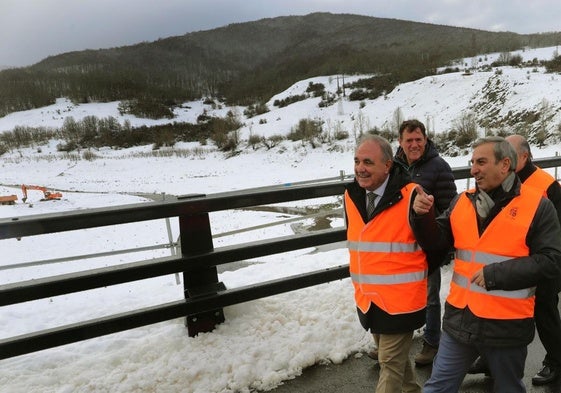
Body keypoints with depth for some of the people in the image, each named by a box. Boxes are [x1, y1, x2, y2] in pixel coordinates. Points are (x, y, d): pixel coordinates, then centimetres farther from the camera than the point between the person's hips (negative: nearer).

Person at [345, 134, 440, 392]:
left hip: (401, 299, -6)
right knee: (394, 357, 24)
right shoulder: (352, 195, 1)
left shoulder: (412, 196, -20)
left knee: (391, 363, 4)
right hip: (367, 298, 7)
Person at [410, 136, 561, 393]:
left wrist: (496, 274, -20)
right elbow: (436, 241, 2)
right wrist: (422, 216, -16)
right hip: (460, 318, 3)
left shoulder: (537, 206, -8)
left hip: (507, 324, -3)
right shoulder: (462, 201, 3)